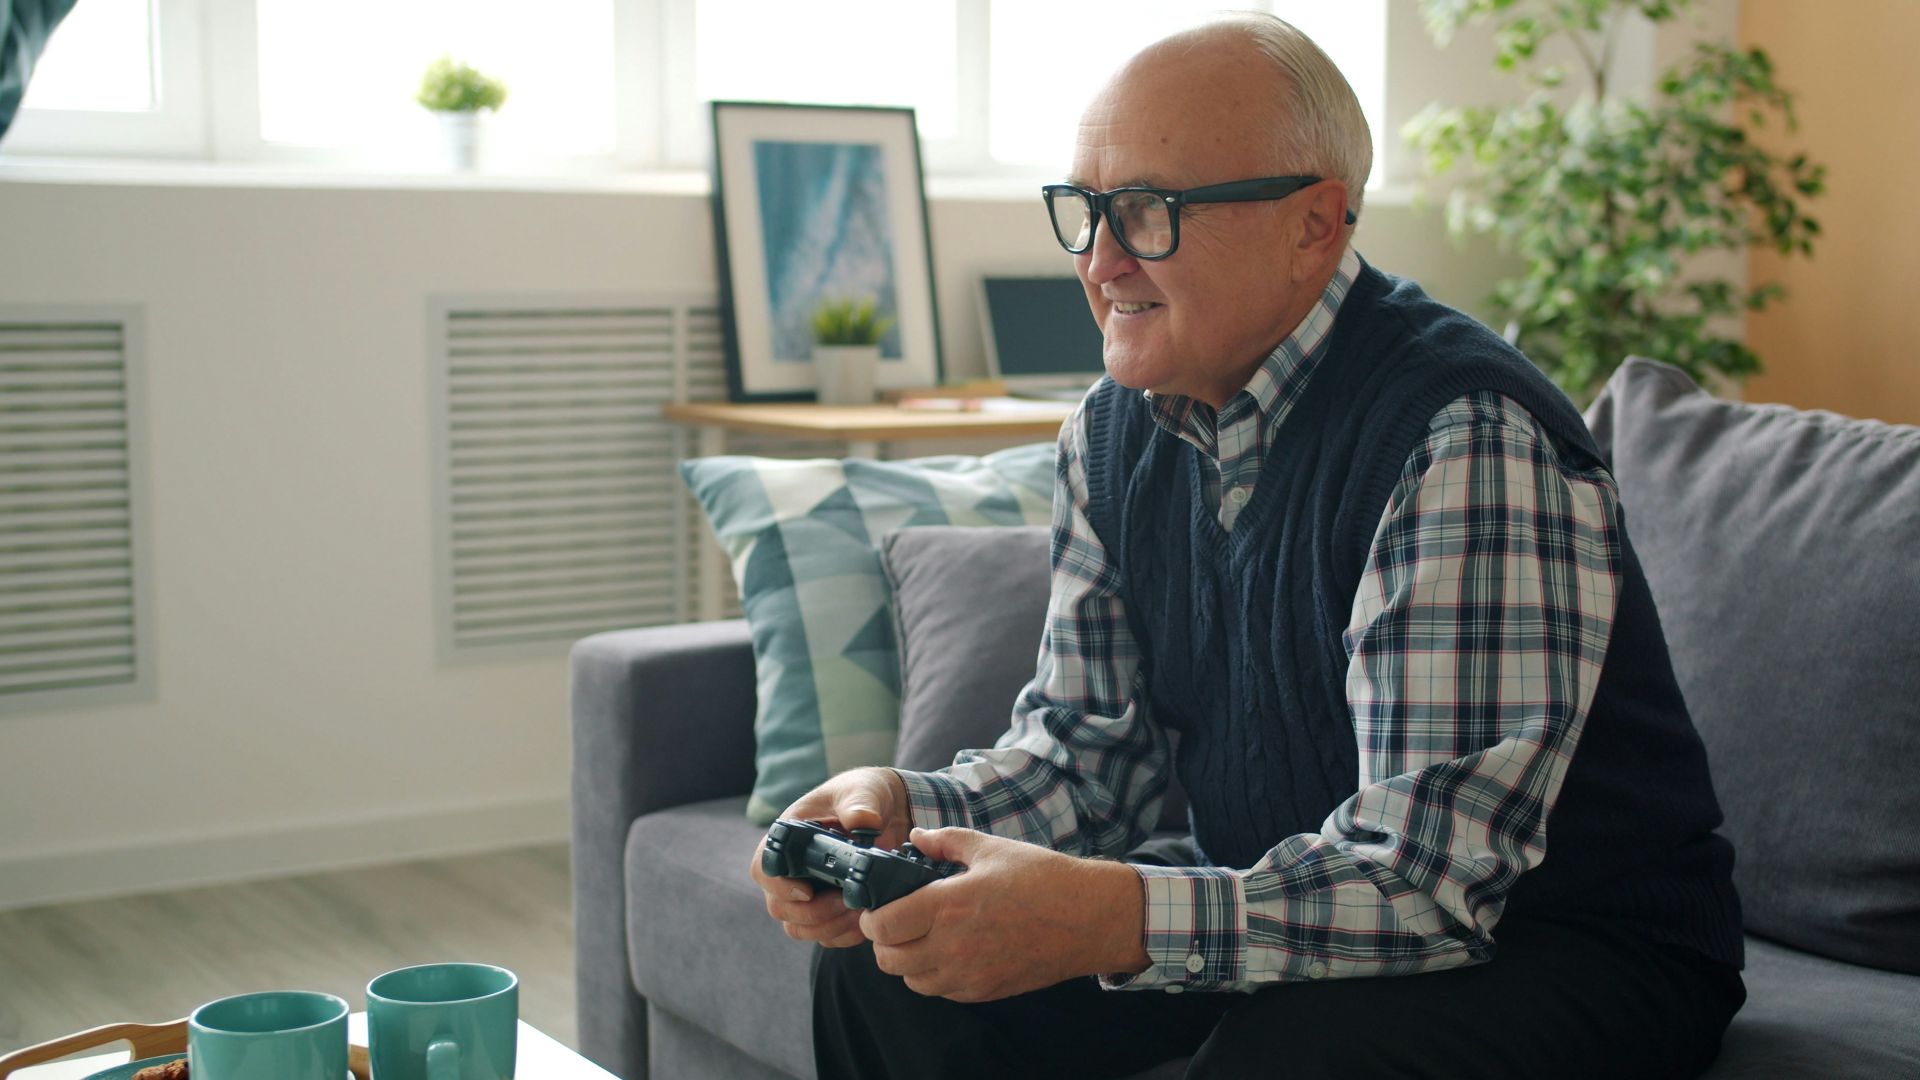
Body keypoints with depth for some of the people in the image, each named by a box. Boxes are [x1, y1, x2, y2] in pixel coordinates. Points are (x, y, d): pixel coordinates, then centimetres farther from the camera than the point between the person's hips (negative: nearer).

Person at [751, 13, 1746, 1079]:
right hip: (1282, 907, 7)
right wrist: (901, 811, -14)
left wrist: (1112, 921, -43)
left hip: (1569, 946, -6)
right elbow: (1083, 745, 6)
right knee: (884, 975, -4)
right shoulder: (1113, 434, 1)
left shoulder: (1467, 442, -25)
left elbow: (1430, 877, -30)